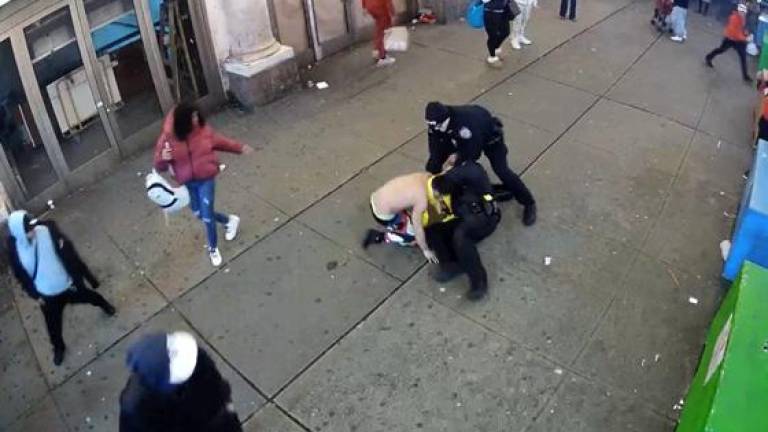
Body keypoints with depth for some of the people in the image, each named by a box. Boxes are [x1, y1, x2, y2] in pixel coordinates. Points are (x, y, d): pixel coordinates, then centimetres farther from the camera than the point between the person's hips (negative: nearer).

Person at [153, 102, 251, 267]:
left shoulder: (204, 129, -13)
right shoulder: (168, 138, -18)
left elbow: (219, 141, 9)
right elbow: (159, 166, -11)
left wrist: (239, 148, 16)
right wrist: (163, 158, -35)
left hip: (206, 180, -1)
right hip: (187, 183, 2)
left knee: (207, 216, 1)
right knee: (199, 214, 18)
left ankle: (213, 248, 26)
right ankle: (229, 220, 46)